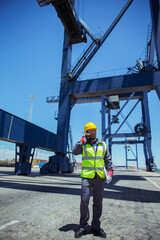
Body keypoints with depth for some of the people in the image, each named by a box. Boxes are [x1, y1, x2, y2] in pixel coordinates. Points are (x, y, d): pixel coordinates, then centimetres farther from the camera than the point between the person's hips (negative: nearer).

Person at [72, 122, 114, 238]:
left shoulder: (103, 145, 12)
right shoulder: (83, 144, 5)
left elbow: (108, 159, 14)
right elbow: (74, 151, -13)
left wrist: (110, 170, 0)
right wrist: (83, 140, -11)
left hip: (100, 177, 3)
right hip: (87, 176, -2)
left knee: (98, 202, 10)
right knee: (84, 200, -5)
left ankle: (96, 227, 25)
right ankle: (83, 227, 15)